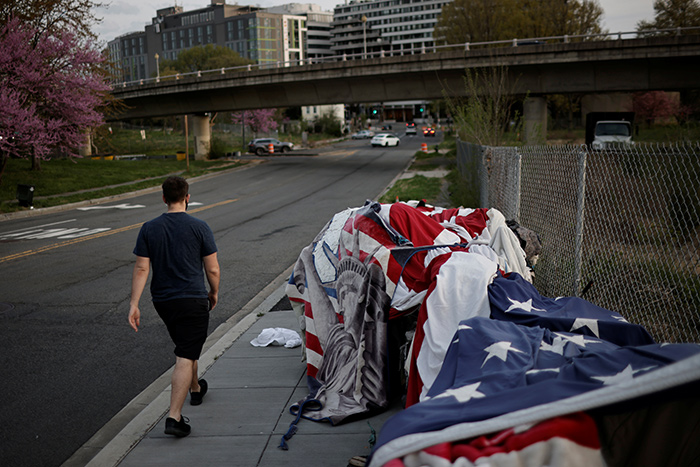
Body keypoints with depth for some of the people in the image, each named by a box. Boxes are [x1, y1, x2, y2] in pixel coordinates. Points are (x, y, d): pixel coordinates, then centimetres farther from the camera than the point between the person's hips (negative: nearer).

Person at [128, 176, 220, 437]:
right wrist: (214, 293, 12)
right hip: (193, 300, -5)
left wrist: (134, 304, -2)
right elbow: (213, 270, -5)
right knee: (185, 357, -4)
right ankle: (174, 417, -10)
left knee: (186, 348, 26)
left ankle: (195, 389, 47)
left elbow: (141, 269, -4)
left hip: (162, 301, 5)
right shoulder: (199, 228, -8)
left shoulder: (149, 229, 1)